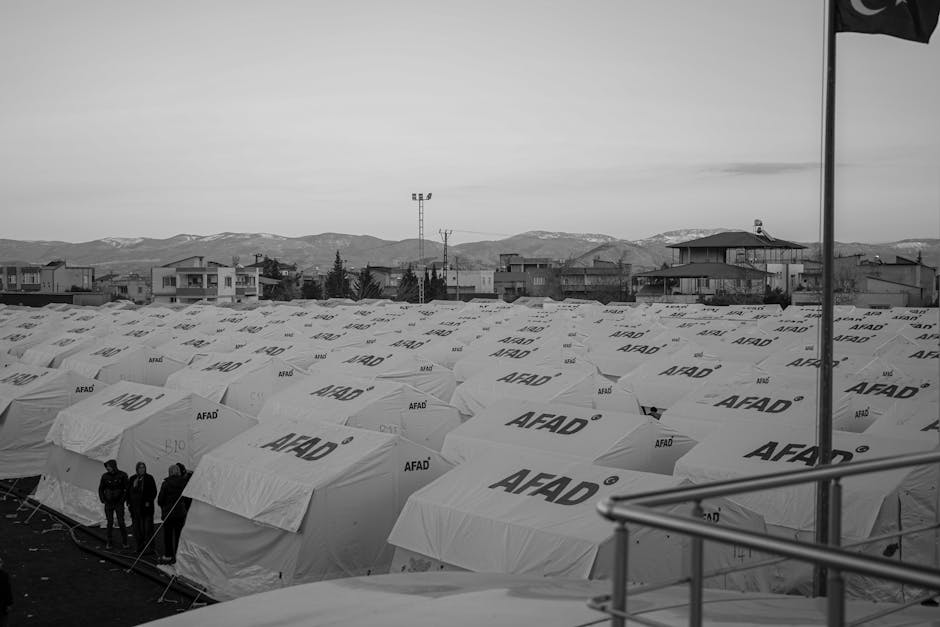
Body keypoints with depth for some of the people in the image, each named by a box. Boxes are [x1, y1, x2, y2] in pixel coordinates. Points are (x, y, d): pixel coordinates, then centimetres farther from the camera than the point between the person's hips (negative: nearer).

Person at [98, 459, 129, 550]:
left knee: (121, 522, -4)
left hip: (119, 503, -2)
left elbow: (126, 489, -1)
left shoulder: (122, 475, -5)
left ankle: (125, 542, 7)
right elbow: (101, 489, 11)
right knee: (110, 523, 2)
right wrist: (103, 500, 2)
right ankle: (109, 543, 10)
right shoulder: (105, 476, 0)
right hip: (108, 503, 2)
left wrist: (122, 499, -7)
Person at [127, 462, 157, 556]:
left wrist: (149, 501, -12)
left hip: (146, 506, -4)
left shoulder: (149, 478, 0)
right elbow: (128, 491, 15)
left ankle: (151, 547, -3)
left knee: (148, 527, -5)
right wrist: (129, 503, 5)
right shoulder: (133, 479, 10)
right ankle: (140, 547, 11)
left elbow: (154, 492, -2)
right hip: (135, 507, 4)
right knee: (137, 528, 4)